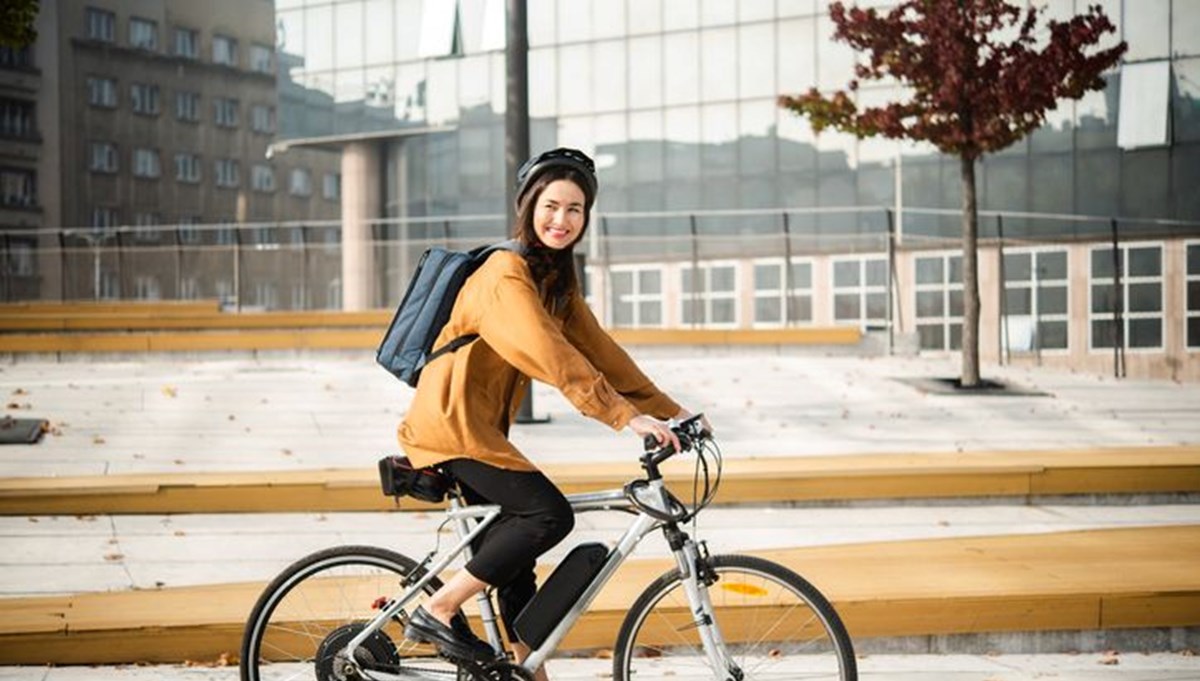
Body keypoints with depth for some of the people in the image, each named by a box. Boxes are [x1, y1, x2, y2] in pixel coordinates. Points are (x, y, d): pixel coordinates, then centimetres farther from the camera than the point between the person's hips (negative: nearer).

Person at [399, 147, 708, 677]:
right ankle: (437, 611, -12)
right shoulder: (507, 274, -17)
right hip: (451, 423, -10)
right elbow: (552, 358, -27)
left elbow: (599, 349, 10)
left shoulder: (556, 278, 13)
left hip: (478, 427, 10)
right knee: (550, 514, -19)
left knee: (512, 553, 10)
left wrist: (668, 410, 3)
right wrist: (625, 417, -32)